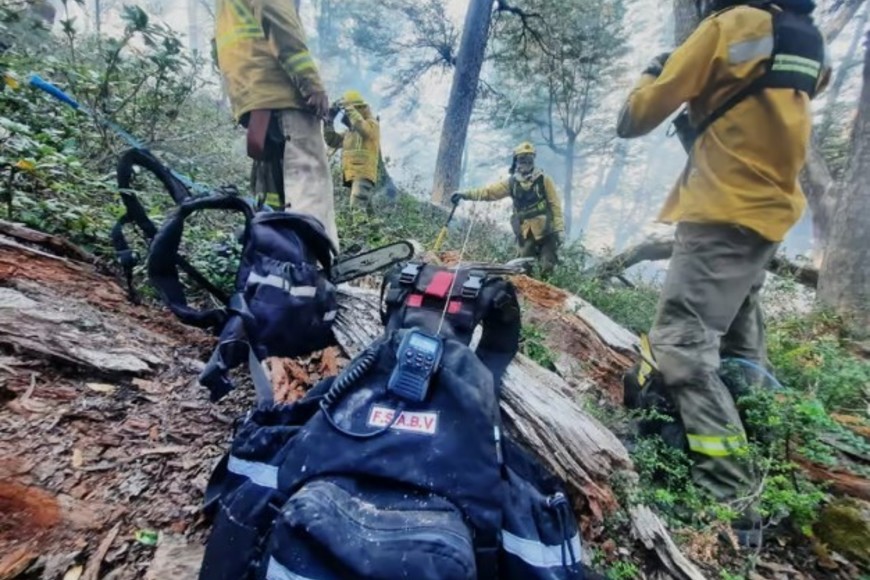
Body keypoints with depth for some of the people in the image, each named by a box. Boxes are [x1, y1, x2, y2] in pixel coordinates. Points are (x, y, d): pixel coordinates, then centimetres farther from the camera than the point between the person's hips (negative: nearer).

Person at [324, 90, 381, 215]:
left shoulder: (371, 123, 2)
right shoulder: (350, 131, 24)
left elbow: (362, 128, -21)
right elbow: (332, 141, 22)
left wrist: (348, 108, -14)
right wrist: (330, 119, 13)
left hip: (364, 174, -8)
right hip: (352, 175, 9)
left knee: (357, 208, -22)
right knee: (364, 209, 11)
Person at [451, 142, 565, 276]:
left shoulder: (543, 180, 1)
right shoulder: (512, 183, 8)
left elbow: (555, 204, -1)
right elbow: (489, 191, 0)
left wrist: (560, 228, -7)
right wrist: (465, 194, -11)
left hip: (545, 231, -3)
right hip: (525, 233, 3)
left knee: (547, 268, -4)